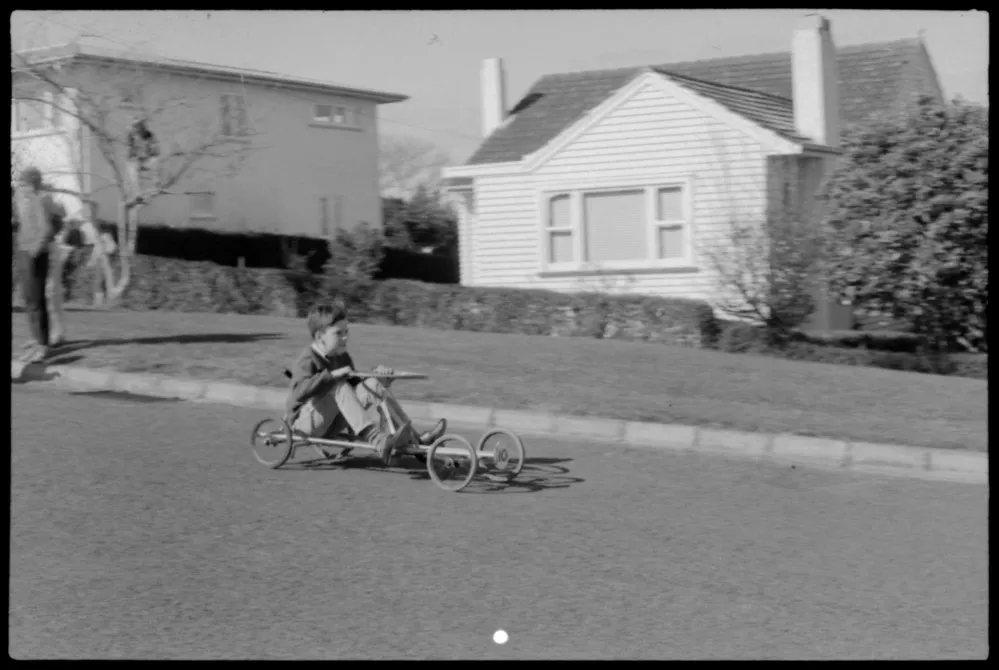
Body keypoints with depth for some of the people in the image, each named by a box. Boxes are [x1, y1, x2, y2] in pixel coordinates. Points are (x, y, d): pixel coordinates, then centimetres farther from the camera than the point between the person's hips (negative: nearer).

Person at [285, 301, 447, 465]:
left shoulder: (342, 358, 8)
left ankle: (413, 438, -19)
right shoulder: (308, 360, -17)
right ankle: (378, 441, -47)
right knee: (340, 387, -33)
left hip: (331, 421, 7)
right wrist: (333, 375, -40)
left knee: (370, 386, -13)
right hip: (305, 420, -7)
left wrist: (377, 376, -6)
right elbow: (300, 391, -35)